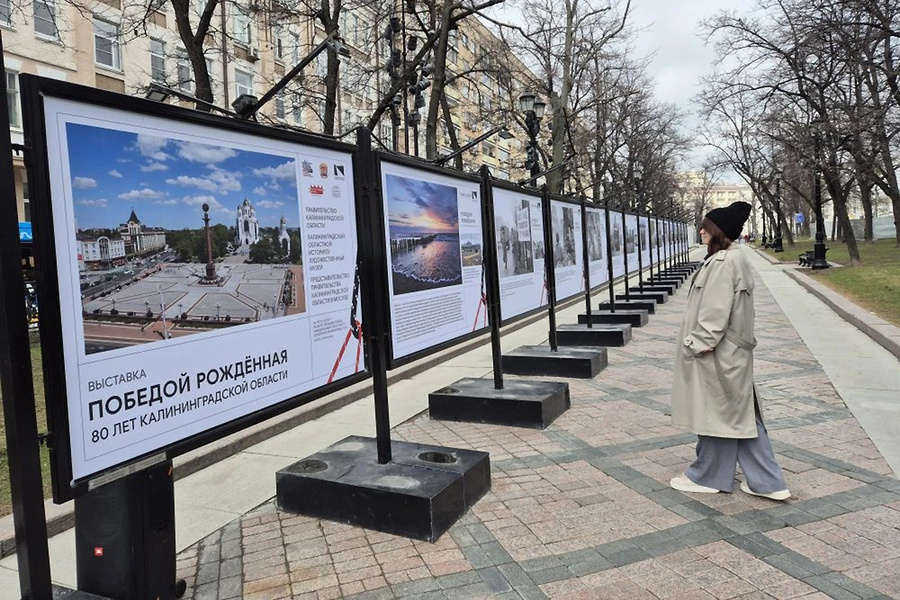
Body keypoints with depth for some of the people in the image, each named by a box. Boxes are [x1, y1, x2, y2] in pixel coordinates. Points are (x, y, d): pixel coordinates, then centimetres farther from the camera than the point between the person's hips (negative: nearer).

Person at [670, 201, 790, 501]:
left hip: (716, 354, -10)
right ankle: (766, 481, 20)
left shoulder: (723, 263, -19)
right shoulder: (732, 259, 12)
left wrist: (699, 344, -16)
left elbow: (715, 311, -22)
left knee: (715, 412, 4)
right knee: (738, 413, 14)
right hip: (730, 351, 10)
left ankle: (707, 476, 21)